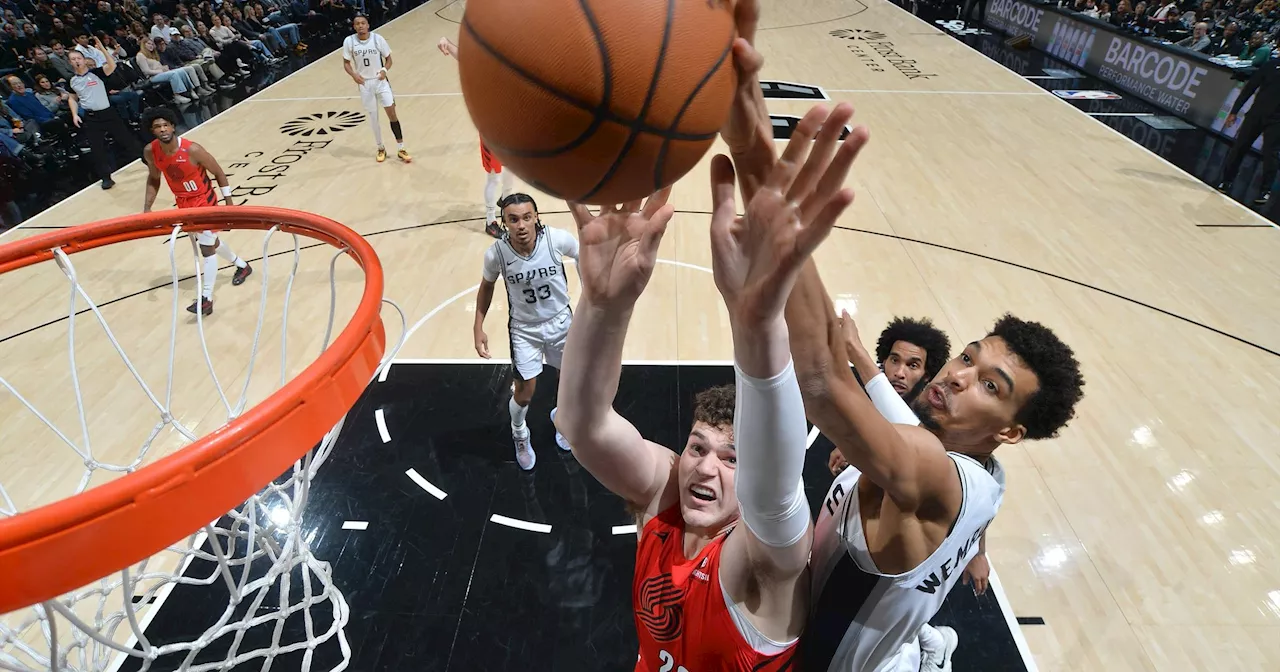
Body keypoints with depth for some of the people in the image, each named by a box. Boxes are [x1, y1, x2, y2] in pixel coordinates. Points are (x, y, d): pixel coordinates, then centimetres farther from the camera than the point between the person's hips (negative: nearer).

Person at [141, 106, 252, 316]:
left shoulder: (192, 150, -26)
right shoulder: (150, 152, -11)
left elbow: (219, 173, -13)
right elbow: (153, 179, 7)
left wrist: (229, 203, -10)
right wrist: (147, 207, 1)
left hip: (204, 201, -6)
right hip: (183, 203, 6)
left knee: (207, 249, -9)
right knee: (209, 242, 21)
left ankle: (206, 299, -6)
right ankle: (242, 266, 46)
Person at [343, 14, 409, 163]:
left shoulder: (378, 39, -9)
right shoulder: (349, 41, -7)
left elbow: (388, 58, 1)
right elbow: (346, 62, 3)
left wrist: (385, 70, -19)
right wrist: (354, 74, -17)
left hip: (380, 81, -1)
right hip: (364, 84, 1)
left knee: (392, 113, -7)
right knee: (373, 118, 9)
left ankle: (400, 149, 1)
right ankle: (381, 149, 24)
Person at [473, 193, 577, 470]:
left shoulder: (558, 239, -26)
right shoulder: (496, 253, -24)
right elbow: (487, 285, -1)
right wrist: (478, 327, -3)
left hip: (560, 321, 1)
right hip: (524, 328, -1)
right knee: (524, 393, 3)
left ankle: (561, 417, 52)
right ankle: (520, 435, 38)